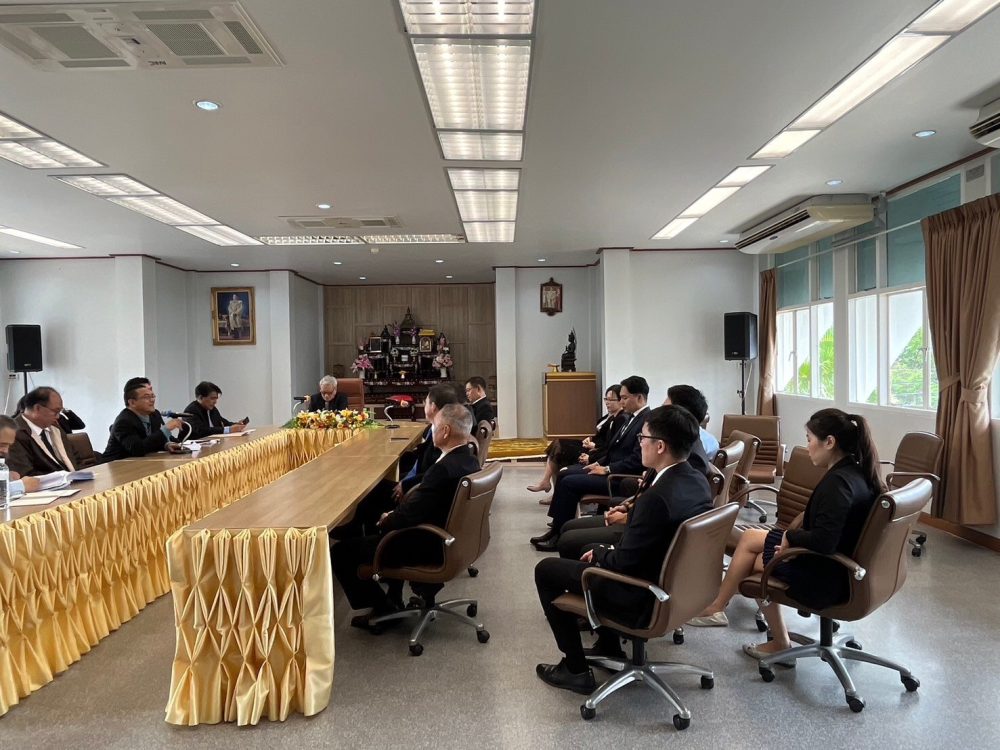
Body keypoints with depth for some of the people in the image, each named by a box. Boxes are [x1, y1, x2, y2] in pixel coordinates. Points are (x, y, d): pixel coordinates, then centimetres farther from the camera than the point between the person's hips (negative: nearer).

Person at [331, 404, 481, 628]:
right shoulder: (470, 460, -1)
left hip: (428, 549, -10)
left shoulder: (444, 469, -30)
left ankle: (384, 608, 13)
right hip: (448, 540, 10)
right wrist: (395, 515, 5)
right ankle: (393, 601, 35)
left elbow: (407, 518, -26)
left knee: (341, 552, -3)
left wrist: (386, 521, -6)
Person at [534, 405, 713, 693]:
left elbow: (623, 563, -24)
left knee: (546, 569, 4)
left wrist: (598, 551, -5)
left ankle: (576, 669, 12)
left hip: (644, 597, -9)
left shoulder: (657, 497, -32)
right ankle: (608, 646, 36)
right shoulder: (698, 481, -4)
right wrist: (632, 516, 6)